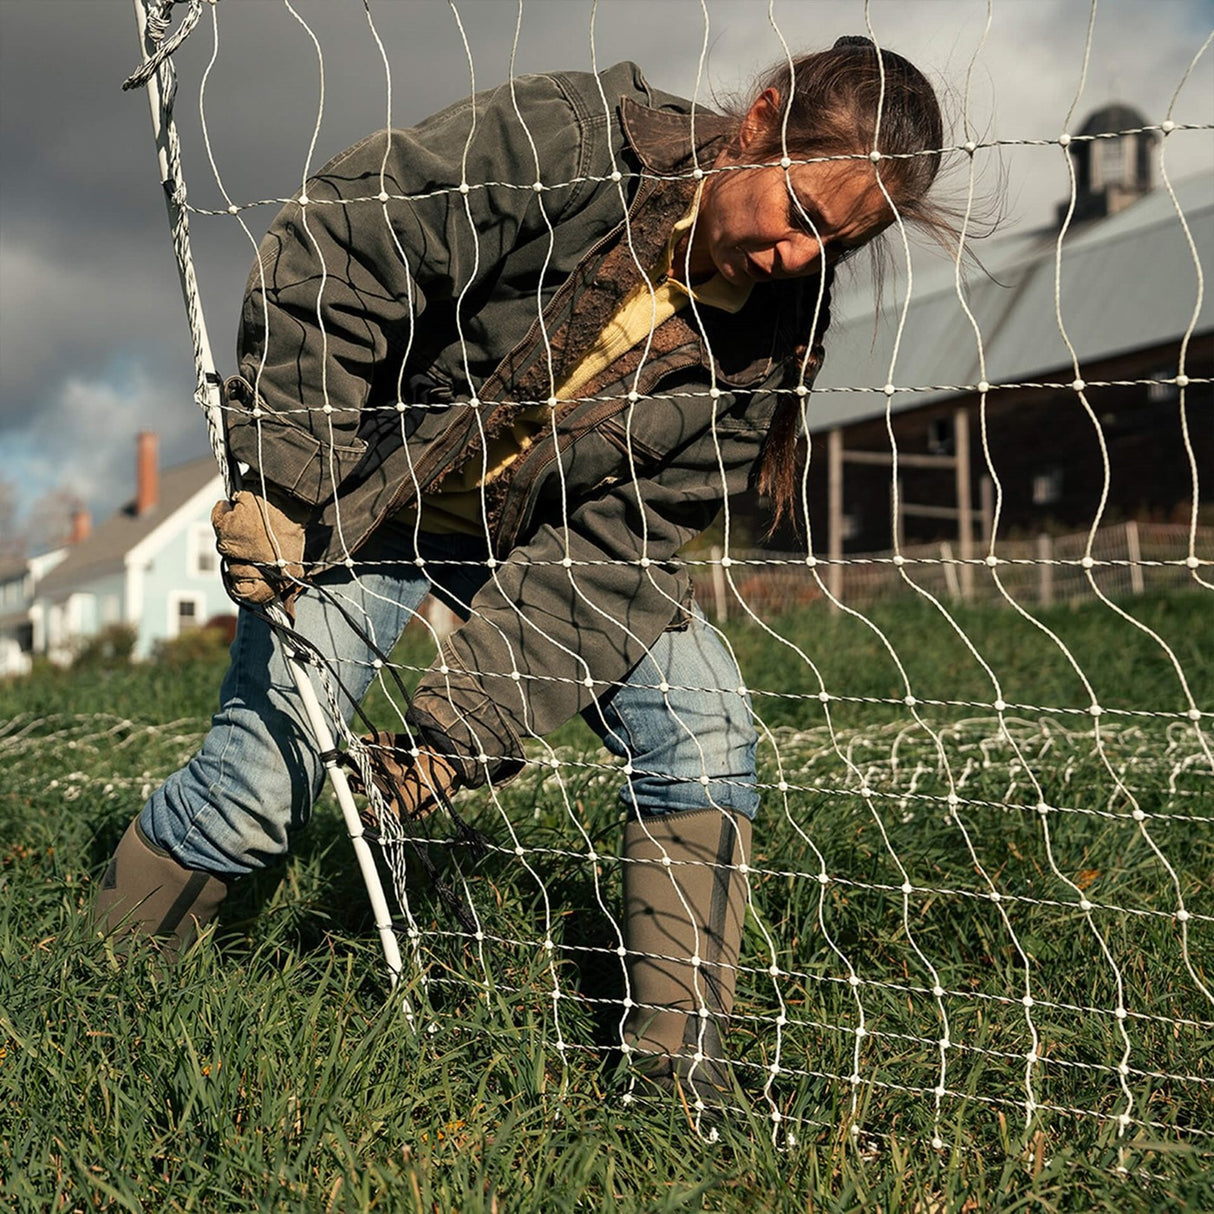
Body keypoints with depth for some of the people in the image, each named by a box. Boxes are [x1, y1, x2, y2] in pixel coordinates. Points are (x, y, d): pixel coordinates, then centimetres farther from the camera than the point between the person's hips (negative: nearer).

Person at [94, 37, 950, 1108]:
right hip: (372, 489, -3)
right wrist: (283, 487, -25)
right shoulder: (564, 141, -27)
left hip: (558, 530, 4)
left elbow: (621, 537, -19)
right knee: (261, 785, -11)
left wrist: (469, 716, -25)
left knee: (704, 725, -14)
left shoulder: (774, 334, -15)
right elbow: (327, 258, -23)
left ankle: (680, 1063, -2)